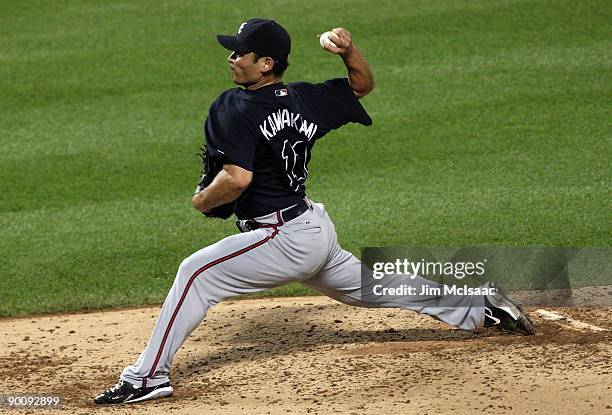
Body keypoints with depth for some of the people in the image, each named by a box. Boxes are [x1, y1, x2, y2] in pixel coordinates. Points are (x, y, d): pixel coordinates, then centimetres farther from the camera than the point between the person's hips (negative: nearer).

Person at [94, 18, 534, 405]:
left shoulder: (235, 108, -16)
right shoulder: (304, 98, 6)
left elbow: (237, 178, -26)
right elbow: (363, 85, 20)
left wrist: (203, 200, -7)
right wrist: (349, 51, 1)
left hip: (282, 239, -9)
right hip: (318, 230, 9)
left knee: (197, 272, -10)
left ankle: (149, 375, -15)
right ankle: (481, 308, 34)